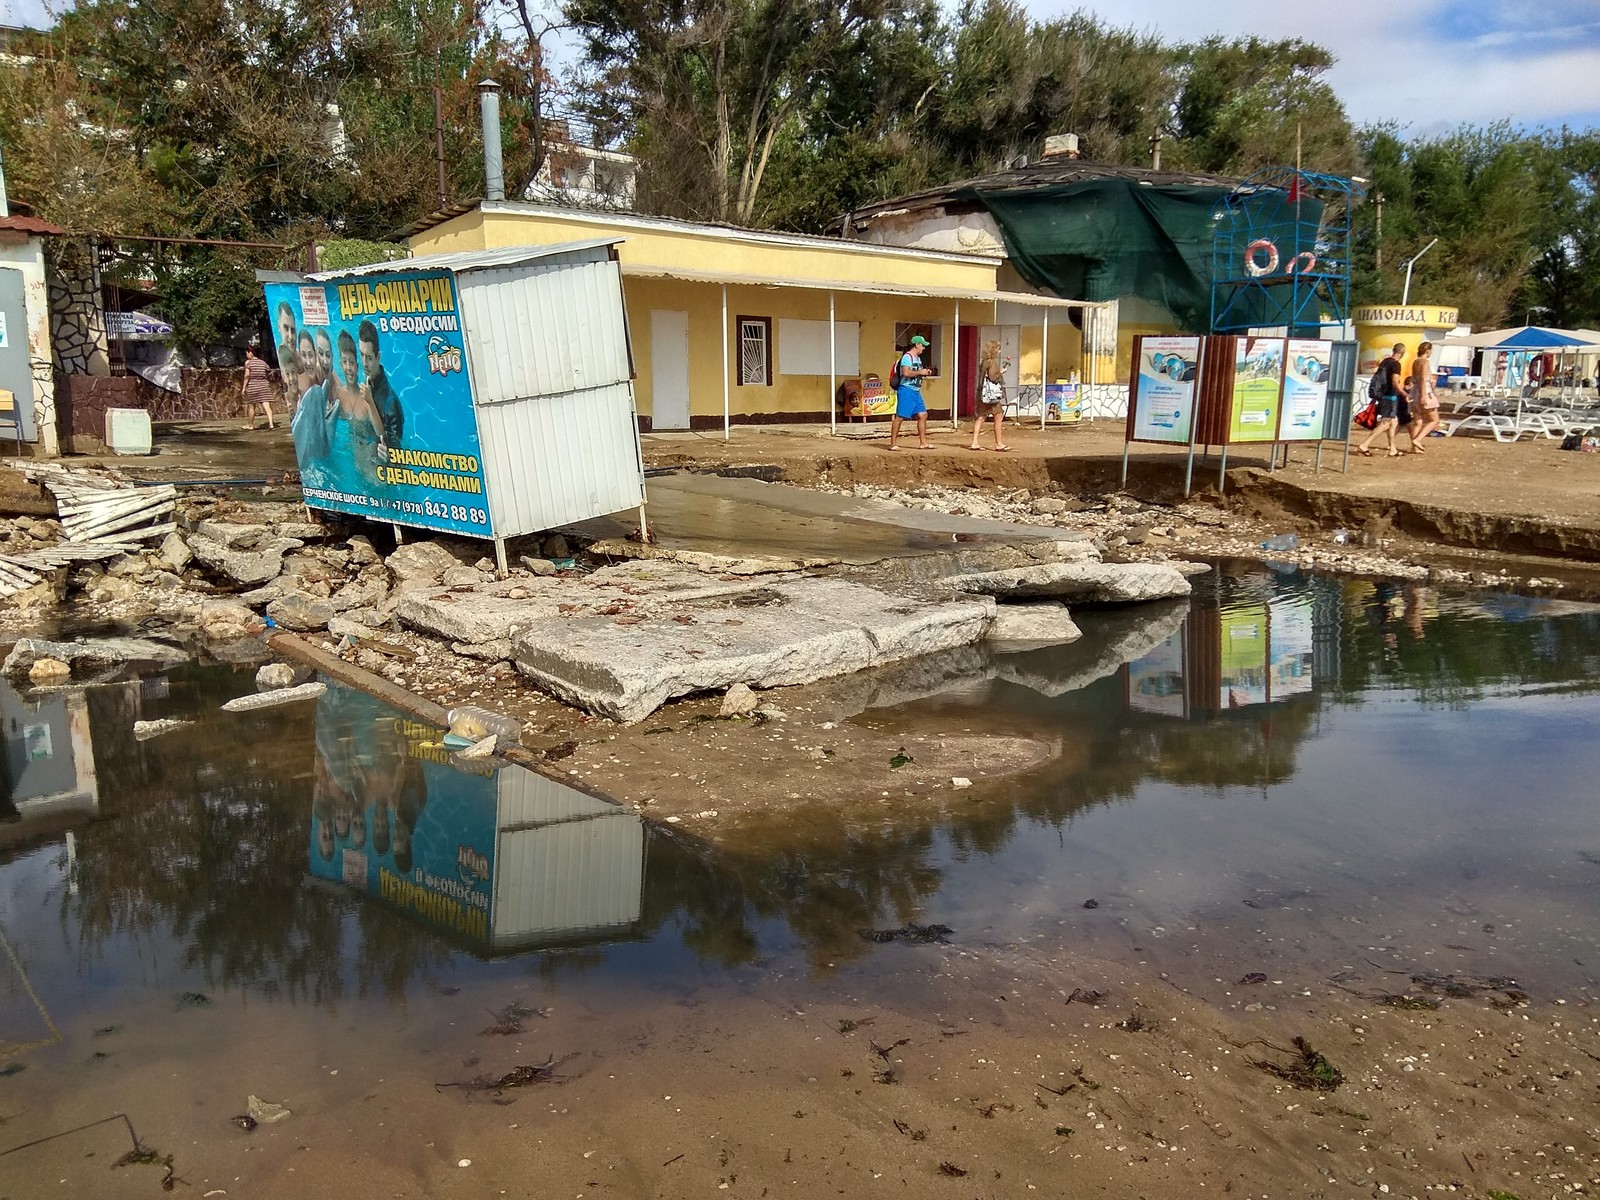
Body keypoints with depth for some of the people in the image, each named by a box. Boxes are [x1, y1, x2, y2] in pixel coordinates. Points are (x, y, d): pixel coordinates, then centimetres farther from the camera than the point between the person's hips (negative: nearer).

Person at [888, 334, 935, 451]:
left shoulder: (918, 358, 18)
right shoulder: (907, 357, -12)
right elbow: (906, 372, -24)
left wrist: (925, 373, 7)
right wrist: (920, 372, -14)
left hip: (916, 391, 10)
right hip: (906, 390, -10)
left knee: (923, 415, 8)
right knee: (900, 417, -7)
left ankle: (923, 443, 14)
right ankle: (892, 444, -5)